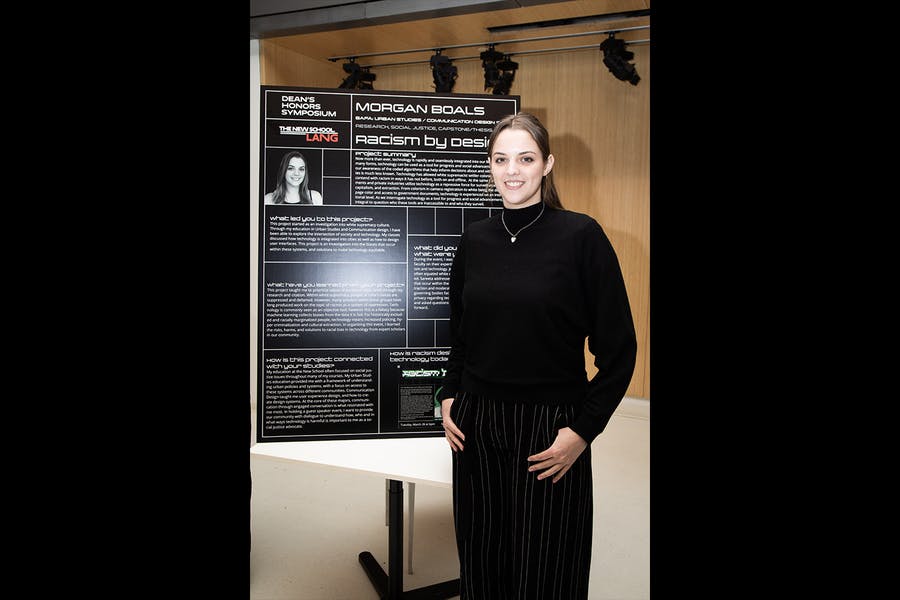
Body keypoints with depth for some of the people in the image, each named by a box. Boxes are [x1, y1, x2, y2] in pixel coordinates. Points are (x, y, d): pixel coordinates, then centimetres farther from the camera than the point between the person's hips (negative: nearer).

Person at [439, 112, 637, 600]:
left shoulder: (581, 236, -10)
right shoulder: (475, 238, 4)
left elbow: (618, 349, -7)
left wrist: (583, 431, -11)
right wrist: (449, 396, 6)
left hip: (549, 428, -4)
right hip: (476, 423, 4)